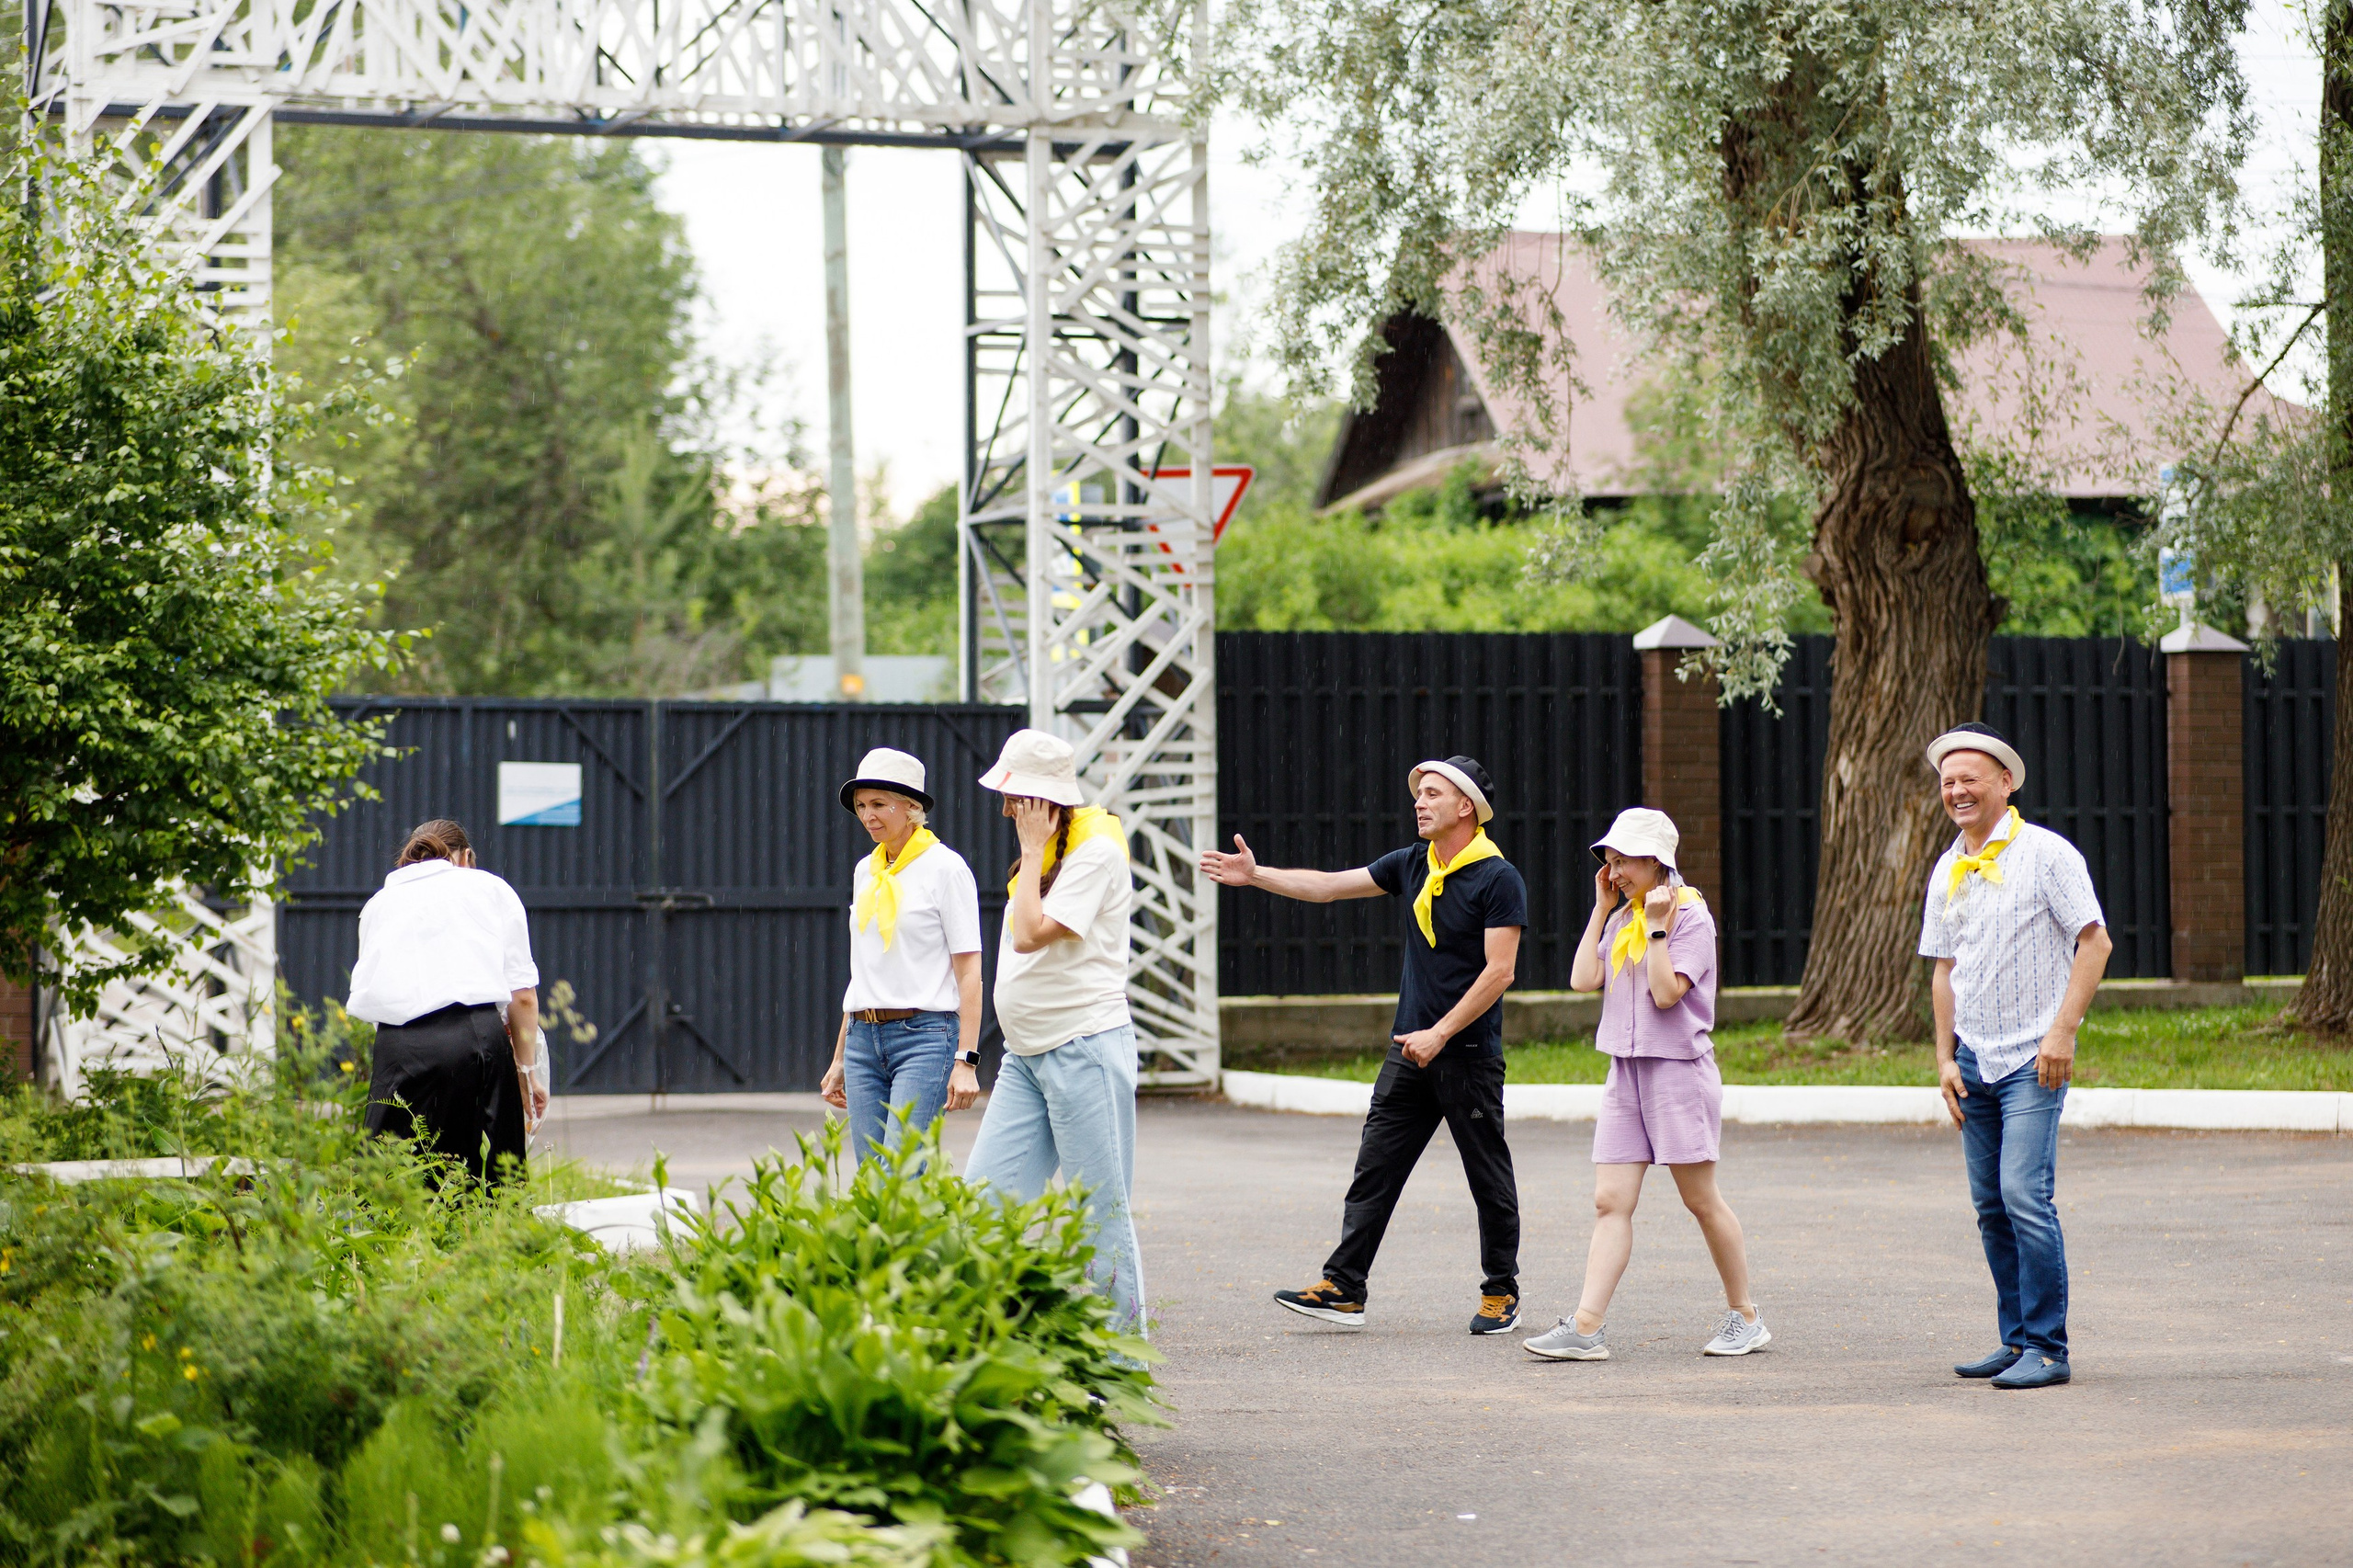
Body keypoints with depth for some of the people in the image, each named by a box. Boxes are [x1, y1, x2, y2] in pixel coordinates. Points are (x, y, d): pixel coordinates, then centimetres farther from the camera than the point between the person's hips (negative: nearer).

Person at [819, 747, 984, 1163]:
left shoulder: (945, 868, -6)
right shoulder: (865, 871, 14)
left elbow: (969, 972, -8)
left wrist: (966, 1060, -16)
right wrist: (840, 1057, 21)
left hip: (925, 1036, -7)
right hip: (864, 1037, 7)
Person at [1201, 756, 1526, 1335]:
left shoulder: (1497, 879, -10)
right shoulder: (1412, 866, 10)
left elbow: (1499, 972, -15)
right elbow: (1327, 886, 14)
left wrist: (1438, 1035, -18)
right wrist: (1255, 874, 5)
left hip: (1469, 1054, -6)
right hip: (1411, 1049, 6)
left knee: (1489, 1180, 4)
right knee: (1375, 1168, 1)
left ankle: (1501, 1294, 15)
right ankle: (1343, 1289, 1)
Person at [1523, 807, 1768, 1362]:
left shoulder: (1691, 916, -7)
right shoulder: (1621, 919, 14)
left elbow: (1667, 992, -16)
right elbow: (1584, 979, 1)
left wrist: (1657, 925, -14)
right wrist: (1602, 909, 5)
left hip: (1679, 1069, -6)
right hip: (1626, 1072, 6)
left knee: (1701, 1199, 1)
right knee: (1610, 1202, -3)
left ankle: (1745, 1317, 15)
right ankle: (1586, 1328, -11)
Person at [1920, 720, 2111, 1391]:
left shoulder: (2045, 854, -6)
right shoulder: (1948, 871, 13)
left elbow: (2094, 942, -9)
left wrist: (2061, 1031, -16)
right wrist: (1945, 1057, 11)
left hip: (2033, 1059, -7)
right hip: (1975, 1061, 7)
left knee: (2025, 1196, -15)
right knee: (1990, 1205, 7)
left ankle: (2047, 1349, -10)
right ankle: (2016, 1340, 16)